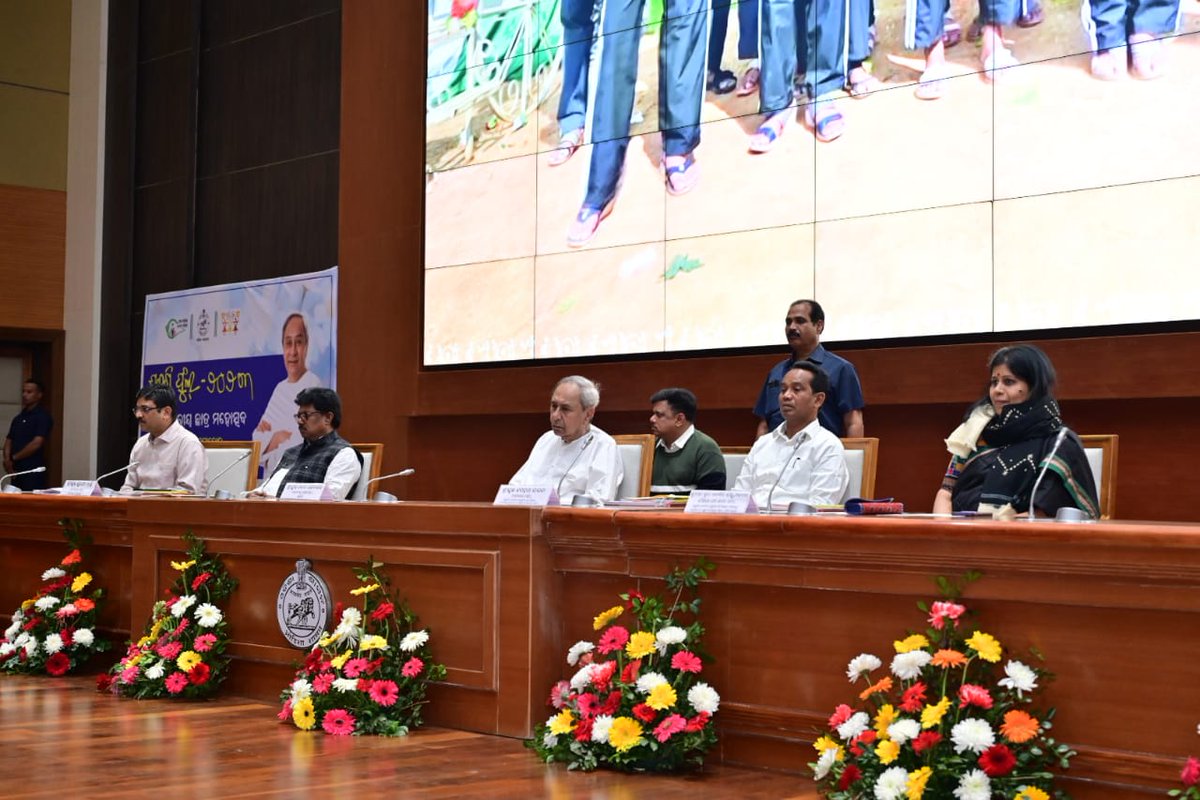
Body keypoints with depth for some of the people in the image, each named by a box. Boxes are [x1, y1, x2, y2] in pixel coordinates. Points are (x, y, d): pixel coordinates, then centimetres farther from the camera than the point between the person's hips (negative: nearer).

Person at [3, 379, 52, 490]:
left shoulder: (43, 417, -5)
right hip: (16, 470, 7)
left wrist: (13, 458, -6)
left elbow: (36, 444, -13)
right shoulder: (18, 418, 17)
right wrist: (7, 459, -5)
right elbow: (9, 441, 15)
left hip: (33, 471, -7)